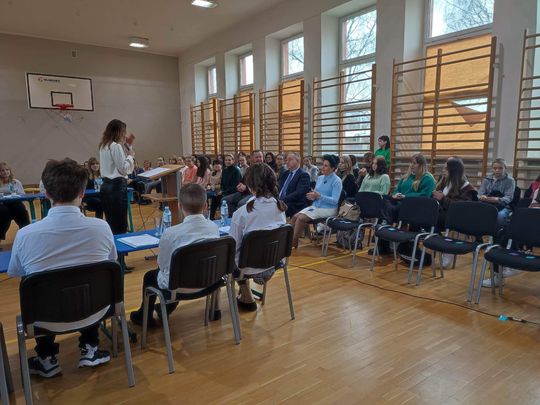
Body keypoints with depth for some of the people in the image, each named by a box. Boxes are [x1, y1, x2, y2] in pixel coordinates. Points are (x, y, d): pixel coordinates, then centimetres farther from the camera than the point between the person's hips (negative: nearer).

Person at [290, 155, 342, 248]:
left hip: (328, 209, -7)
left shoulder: (337, 181, -8)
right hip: (315, 205, 7)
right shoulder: (320, 178, 13)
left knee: (301, 218, -24)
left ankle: (294, 242, -12)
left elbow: (335, 201, -16)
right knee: (295, 217, -16)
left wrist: (319, 196, -25)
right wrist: (312, 196, -8)